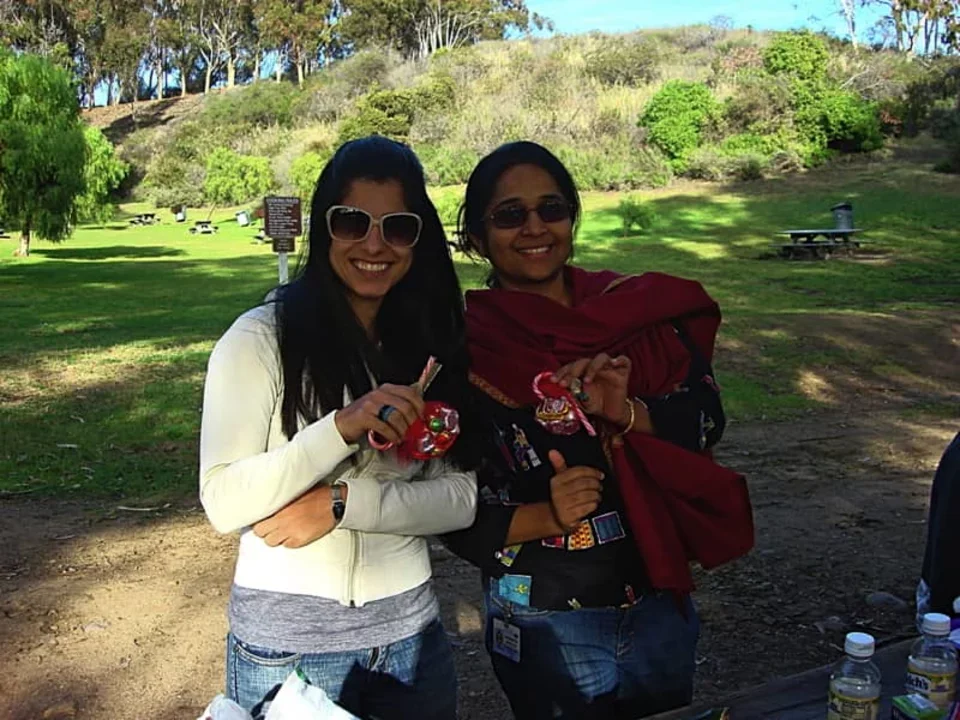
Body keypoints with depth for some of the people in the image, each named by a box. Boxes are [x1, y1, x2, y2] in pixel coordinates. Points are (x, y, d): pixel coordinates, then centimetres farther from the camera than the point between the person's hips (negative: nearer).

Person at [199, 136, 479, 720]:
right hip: (285, 643, -4)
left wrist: (341, 503, -17)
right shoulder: (262, 337, -10)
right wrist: (341, 427, -28)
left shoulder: (432, 343, 2)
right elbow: (223, 504, -16)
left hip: (411, 633, 4)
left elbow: (461, 497, -3)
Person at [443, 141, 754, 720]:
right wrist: (547, 517, -24)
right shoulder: (466, 349, -11)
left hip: (660, 602, 4)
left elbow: (707, 420, -5)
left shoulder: (635, 312, 0)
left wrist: (628, 413, -22)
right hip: (543, 621, -4)